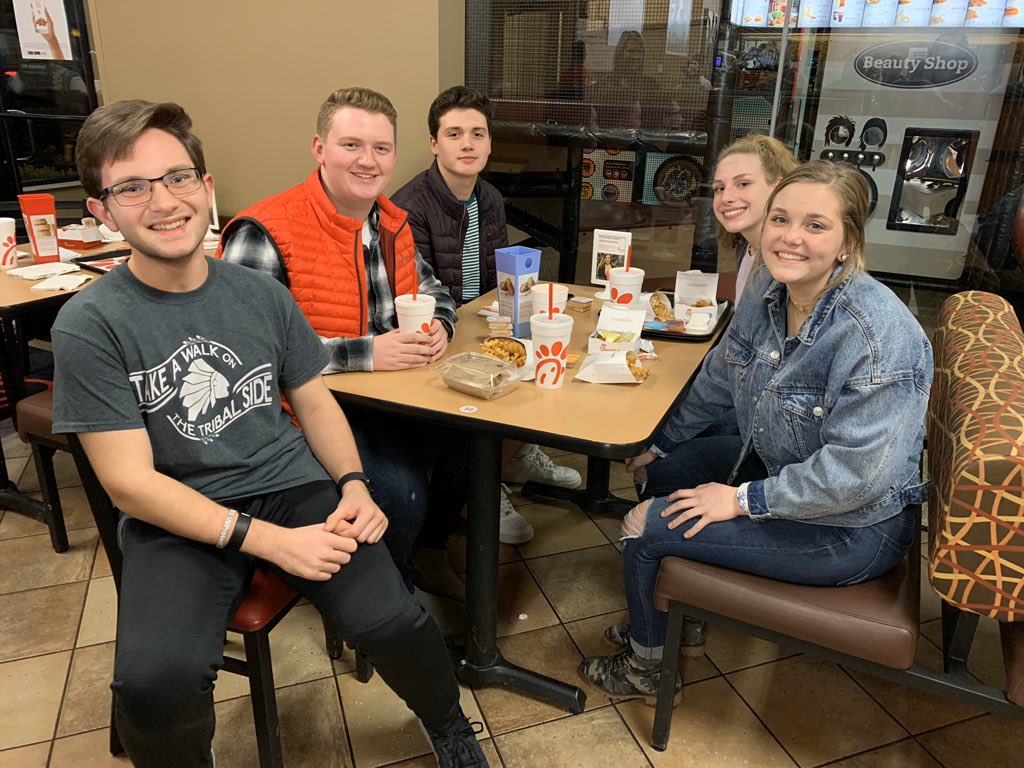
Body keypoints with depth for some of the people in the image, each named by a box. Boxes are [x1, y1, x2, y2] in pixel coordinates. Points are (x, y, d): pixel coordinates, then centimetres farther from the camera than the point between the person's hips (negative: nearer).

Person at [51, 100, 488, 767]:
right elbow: (129, 481, -11)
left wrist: (354, 485, -7)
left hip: (293, 486, 2)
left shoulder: (259, 293, 4)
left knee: (388, 621, -20)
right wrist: (270, 540, -20)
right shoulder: (90, 325, -7)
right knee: (156, 681, -28)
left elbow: (315, 400, 12)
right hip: (178, 520, -2)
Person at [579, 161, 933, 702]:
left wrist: (743, 499, -23)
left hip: (850, 528, -8)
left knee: (647, 526, -10)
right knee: (666, 472, 15)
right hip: (780, 464, 8)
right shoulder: (769, 292, -7)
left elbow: (854, 474, -32)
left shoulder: (876, 334, -32)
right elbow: (722, 374, 8)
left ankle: (645, 670, 21)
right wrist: (663, 441, 17)